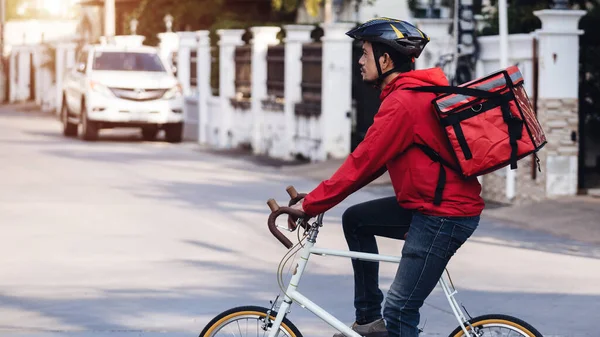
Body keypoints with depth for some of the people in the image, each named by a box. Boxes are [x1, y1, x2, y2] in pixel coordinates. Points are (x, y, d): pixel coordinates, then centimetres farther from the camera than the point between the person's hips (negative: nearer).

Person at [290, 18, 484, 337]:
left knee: (400, 310, -9)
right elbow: (372, 160, 18)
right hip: (426, 203, 10)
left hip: (444, 215, -10)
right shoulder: (416, 91, 14)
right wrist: (320, 197, 14)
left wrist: (309, 205, -12)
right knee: (355, 219, 18)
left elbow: (362, 163, -19)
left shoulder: (402, 103, -19)